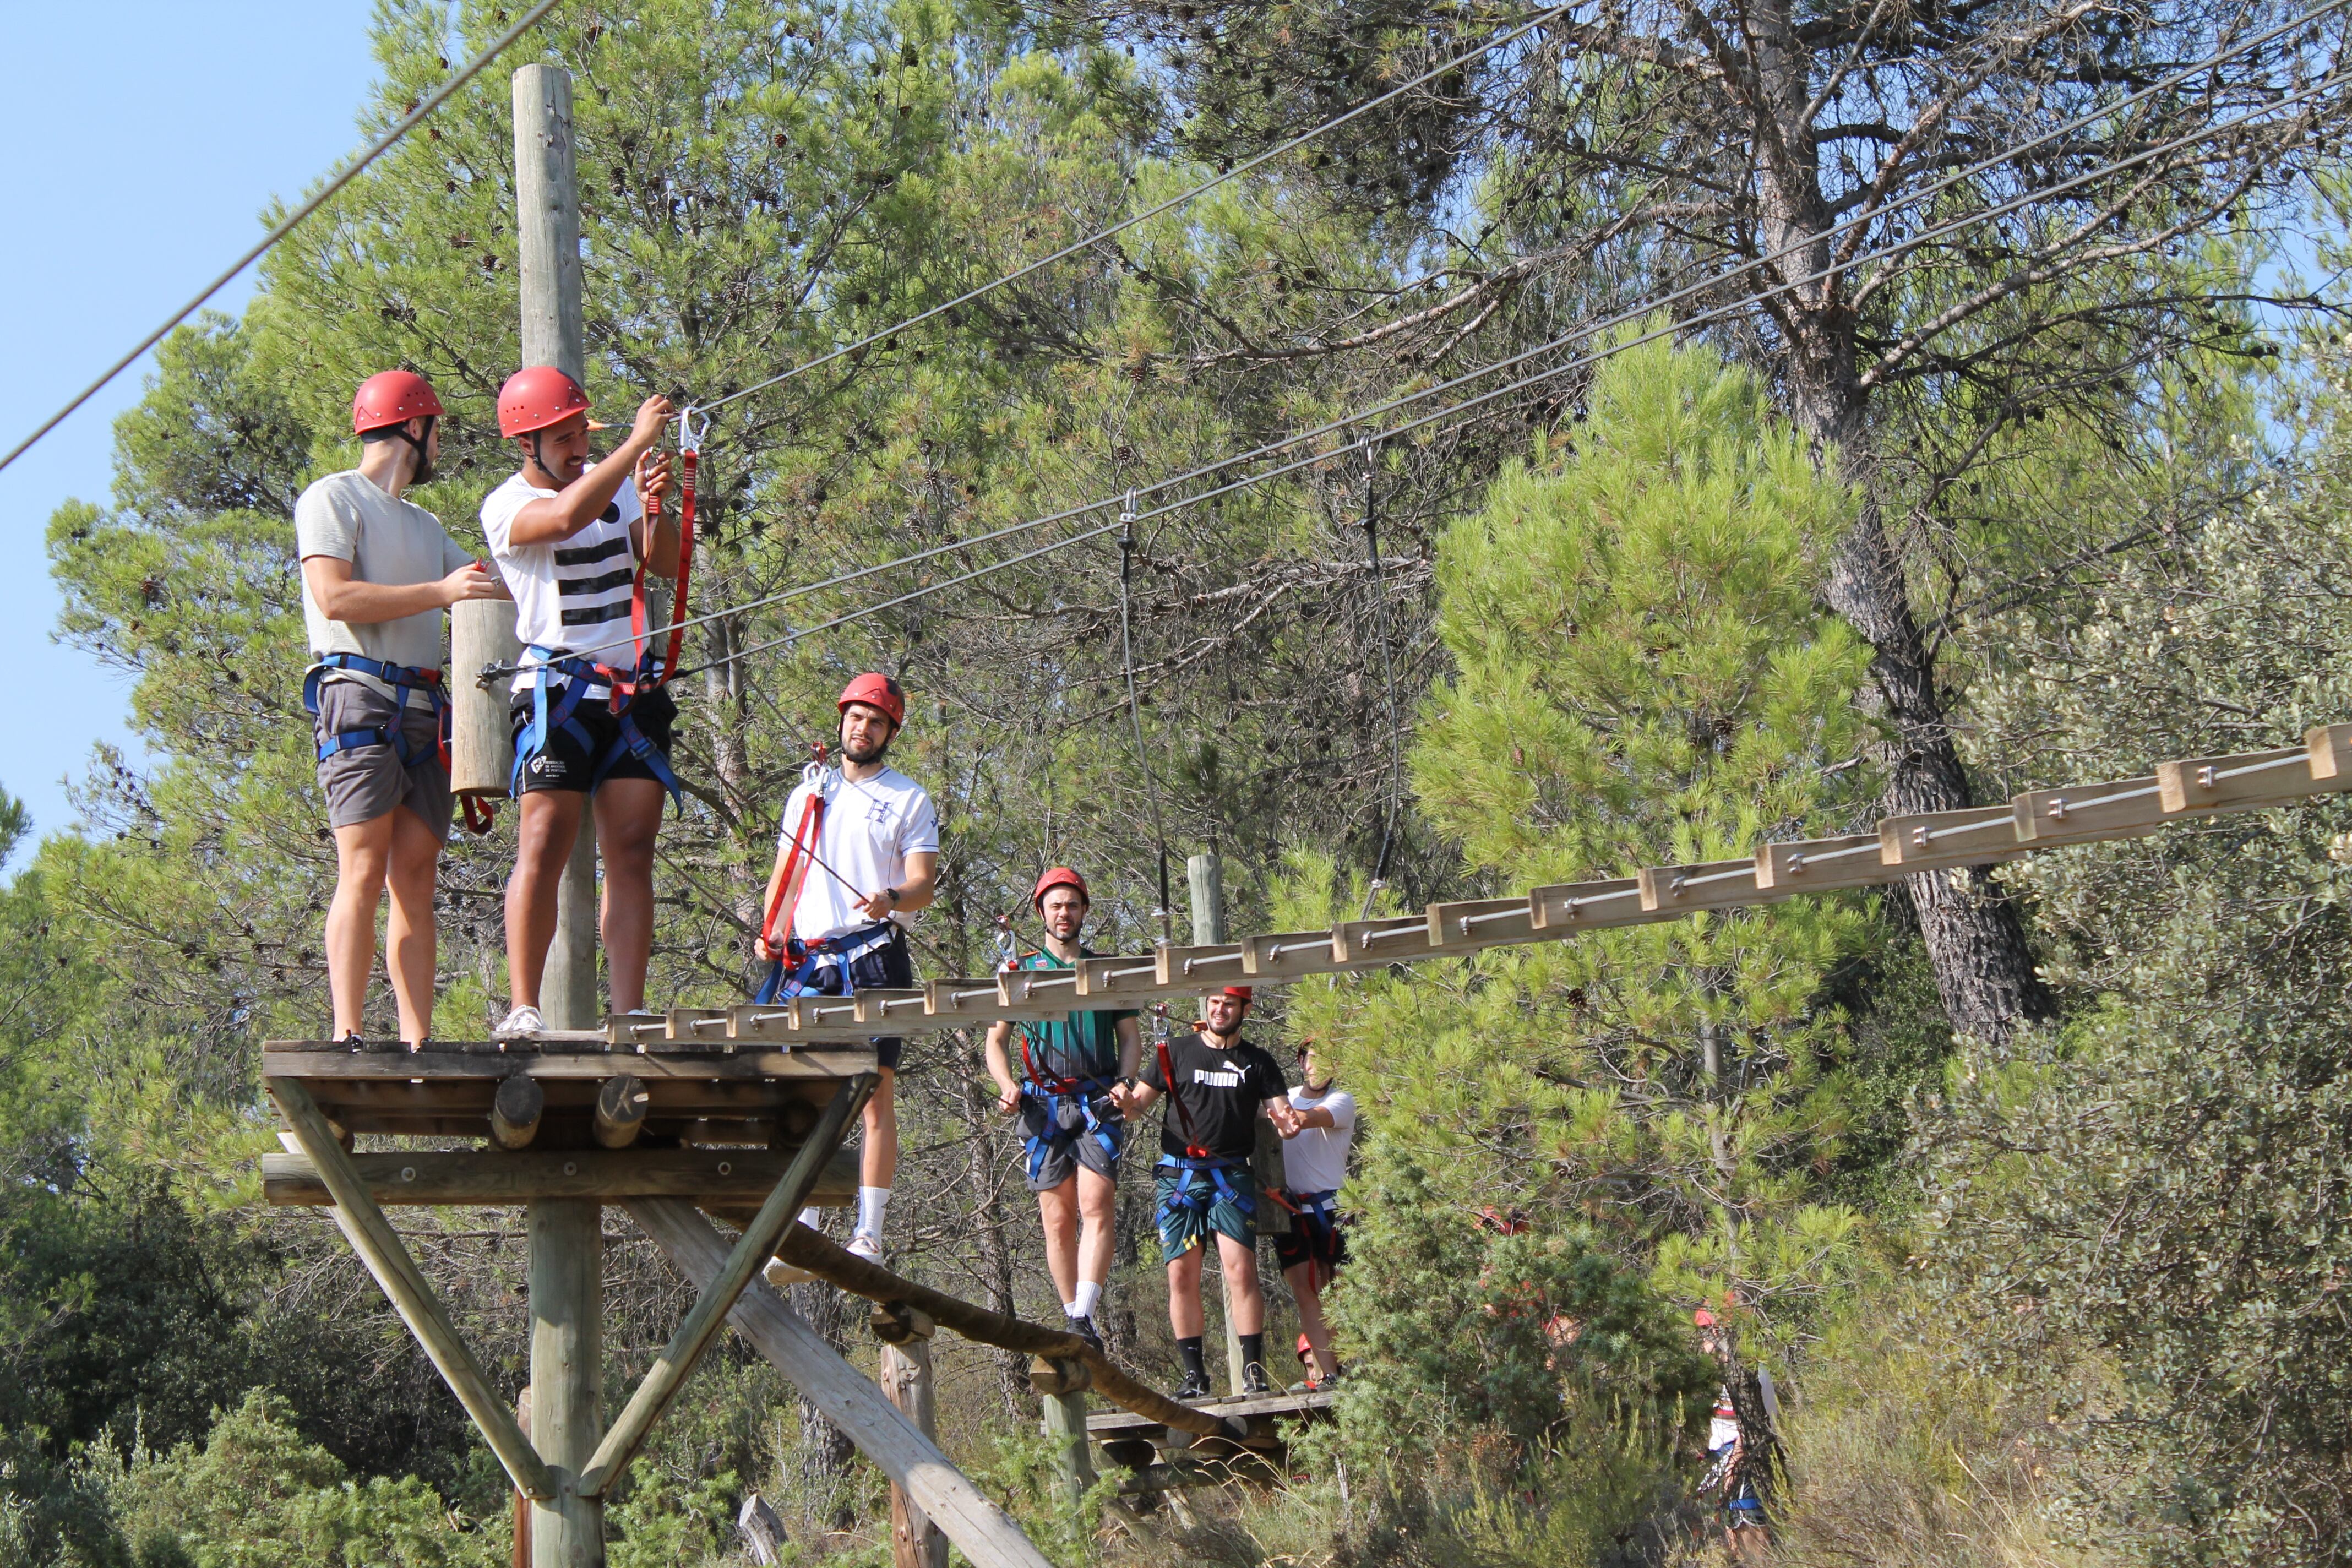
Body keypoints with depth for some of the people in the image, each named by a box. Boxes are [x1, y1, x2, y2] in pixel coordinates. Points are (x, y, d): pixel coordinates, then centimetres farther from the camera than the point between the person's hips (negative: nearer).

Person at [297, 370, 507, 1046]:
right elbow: (335, 598, -11)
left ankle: (418, 1044, -3)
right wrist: (440, 592, -13)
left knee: (416, 877, 0)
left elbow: (497, 591, 29)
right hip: (360, 698, -7)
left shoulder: (425, 526, 28)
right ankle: (348, 1038, -17)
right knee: (364, 875, -14)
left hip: (423, 710, 7)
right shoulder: (335, 498, 4)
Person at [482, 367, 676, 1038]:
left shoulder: (614, 482, 14)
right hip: (558, 686, -5)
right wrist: (637, 442, -23)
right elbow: (566, 517, -26)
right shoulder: (505, 506, -4)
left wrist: (652, 509, -14)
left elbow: (667, 567, 5)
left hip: (635, 688, 5)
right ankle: (523, 1009, -10)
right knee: (544, 846, -13)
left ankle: (628, 1016, -4)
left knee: (632, 855, -2)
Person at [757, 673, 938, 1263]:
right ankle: (802, 1234, 1)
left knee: (877, 1092, -9)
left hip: (873, 955, -4)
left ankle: (869, 1236, -10)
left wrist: (894, 899, -24)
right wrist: (772, 931, 4)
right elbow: (785, 877, 22)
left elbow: (924, 884, -1)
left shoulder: (911, 800, 8)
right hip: (806, 957, 4)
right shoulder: (807, 794, 21)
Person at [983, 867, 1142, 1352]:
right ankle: (1074, 1321, 6)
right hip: (1043, 1106, 1)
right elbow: (996, 1040, 15)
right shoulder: (1020, 972, 14)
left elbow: (1130, 1037, 16)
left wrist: (1124, 1084, -3)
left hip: (1098, 1102, -1)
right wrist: (1008, 1086, -4)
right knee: (1057, 1218, 0)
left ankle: (1084, 1317, -23)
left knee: (1097, 1205, -18)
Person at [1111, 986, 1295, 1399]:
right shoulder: (1176, 1052, 10)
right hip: (1178, 1175, 1)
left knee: (1241, 1271, -13)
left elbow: (1282, 1112, 5)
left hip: (1231, 1176, 0)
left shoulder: (1257, 1062, 12)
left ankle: (1254, 1369, -9)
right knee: (1182, 1276, -2)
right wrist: (1126, 1102, -17)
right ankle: (1194, 1374, 5)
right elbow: (1138, 1105, 7)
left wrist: (1286, 1121, -19)